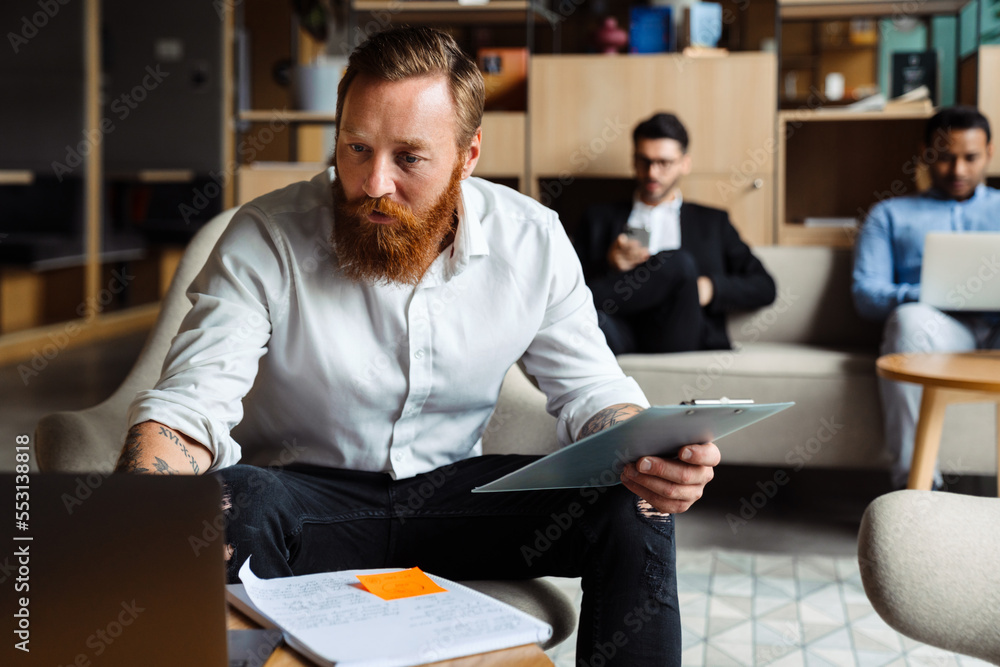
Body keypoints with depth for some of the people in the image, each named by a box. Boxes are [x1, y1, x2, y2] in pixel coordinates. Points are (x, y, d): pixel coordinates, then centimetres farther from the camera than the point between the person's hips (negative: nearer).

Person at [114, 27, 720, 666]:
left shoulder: (532, 240, -8)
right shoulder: (265, 241, -16)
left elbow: (590, 391, 0)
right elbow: (187, 408, -21)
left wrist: (647, 454, -24)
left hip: (454, 491, 3)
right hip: (303, 494, -2)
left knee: (634, 511, -19)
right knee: (228, 503, -36)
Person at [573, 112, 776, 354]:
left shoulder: (713, 222, 26)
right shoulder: (599, 218, 25)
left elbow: (764, 287, 16)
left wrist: (708, 289, -2)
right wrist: (610, 265, -6)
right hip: (618, 338, -2)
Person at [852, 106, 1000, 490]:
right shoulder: (891, 214, 26)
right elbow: (865, 294, 10)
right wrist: (924, 295, -11)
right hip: (934, 324, 0)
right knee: (910, 319, -37)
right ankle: (914, 482, -38)